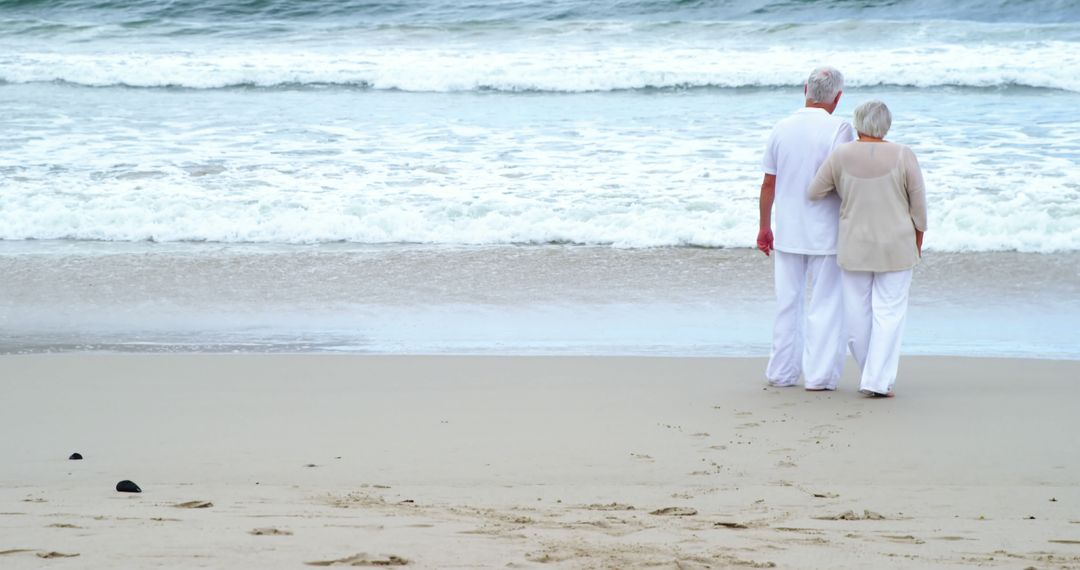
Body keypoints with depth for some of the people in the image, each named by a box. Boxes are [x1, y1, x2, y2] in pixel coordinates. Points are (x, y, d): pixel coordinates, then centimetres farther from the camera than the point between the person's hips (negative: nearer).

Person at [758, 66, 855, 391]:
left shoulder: (782, 129, 1)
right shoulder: (839, 130, -11)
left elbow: (768, 184, 5)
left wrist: (764, 227, 16)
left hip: (787, 233, 4)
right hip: (826, 233, -4)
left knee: (788, 304, 13)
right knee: (826, 304, 4)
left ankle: (782, 372, 18)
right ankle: (819, 376, 4)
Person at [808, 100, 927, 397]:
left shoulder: (841, 156, -8)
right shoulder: (903, 156, -10)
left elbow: (815, 192, 0)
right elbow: (918, 203, -5)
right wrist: (918, 239, 9)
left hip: (854, 248, 1)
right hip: (896, 247, -1)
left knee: (857, 312, 13)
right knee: (889, 313, 3)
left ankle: (873, 374, 24)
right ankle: (878, 380, -4)